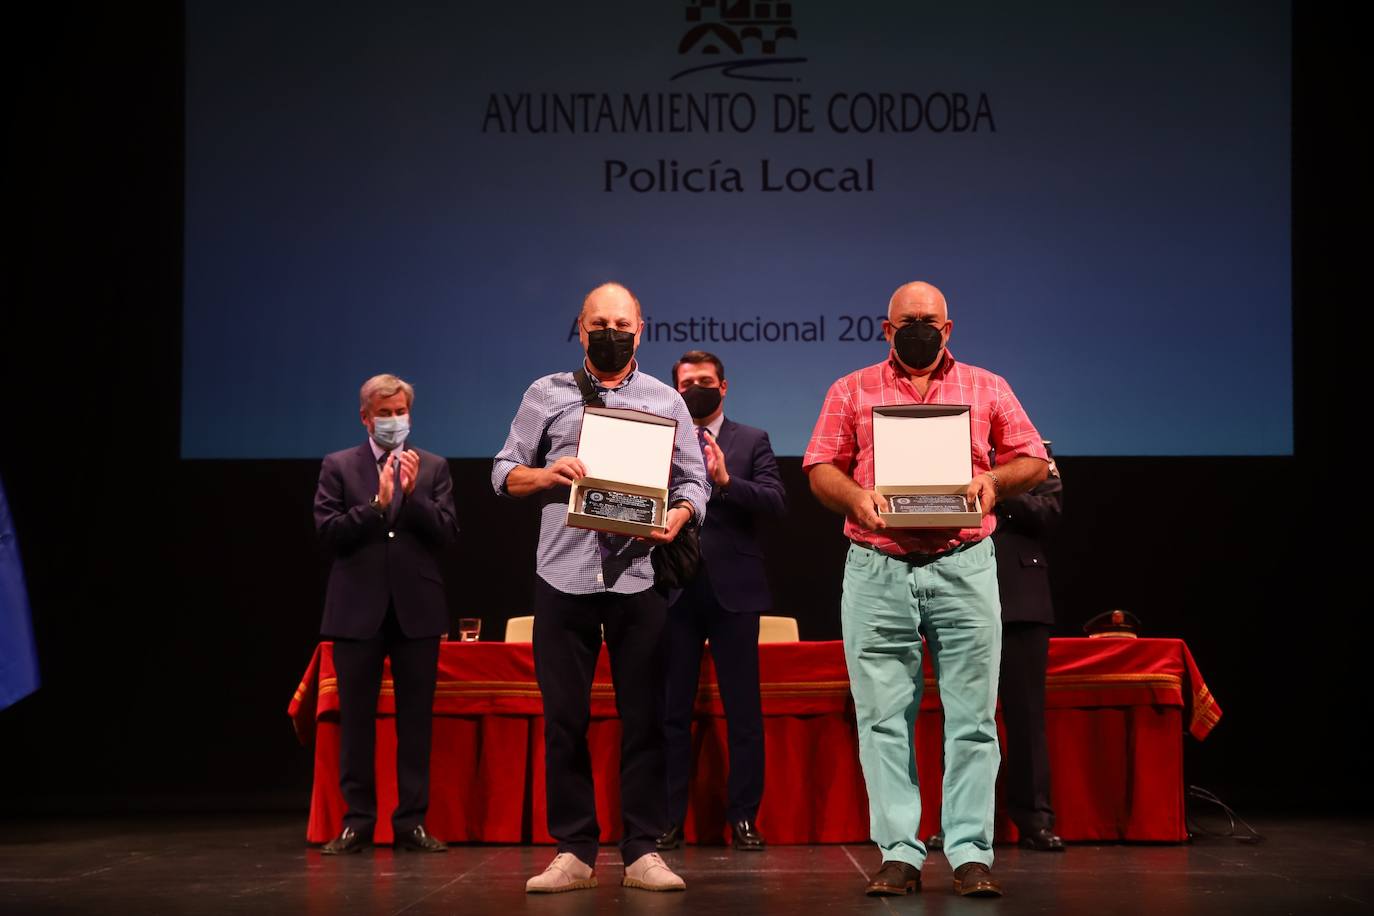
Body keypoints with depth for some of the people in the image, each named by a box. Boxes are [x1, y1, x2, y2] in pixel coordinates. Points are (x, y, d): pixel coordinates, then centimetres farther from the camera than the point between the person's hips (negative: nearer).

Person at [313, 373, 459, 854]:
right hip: (358, 608, -1)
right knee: (356, 718, 2)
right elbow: (328, 532, -4)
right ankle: (357, 821, 8)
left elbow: (446, 534, 0)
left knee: (415, 718, 3)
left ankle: (412, 821, 8)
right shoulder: (338, 467, 6)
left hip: (417, 607, 1)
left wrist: (414, 495, -14)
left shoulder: (433, 468, 9)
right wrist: (377, 504, -14)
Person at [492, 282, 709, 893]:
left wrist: (679, 514, -14)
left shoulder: (665, 401, 12)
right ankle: (573, 851, 8)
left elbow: (693, 480, 8)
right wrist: (548, 475, -9)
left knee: (644, 715, -1)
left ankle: (642, 852, 5)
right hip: (563, 577, 0)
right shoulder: (546, 395, 12)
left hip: (638, 576, 0)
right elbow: (505, 472, 11)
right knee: (564, 717, 1)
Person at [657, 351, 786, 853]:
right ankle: (669, 819, 8)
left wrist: (726, 481, -19)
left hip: (733, 590, -1)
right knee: (672, 709, 4)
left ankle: (744, 818, 5)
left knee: (743, 710, 0)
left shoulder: (752, 441, 8)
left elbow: (776, 502, -6)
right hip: (675, 590, 1)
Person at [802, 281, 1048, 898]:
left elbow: (1034, 460, 12)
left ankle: (971, 854, 1)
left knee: (972, 717, -3)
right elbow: (820, 469, 8)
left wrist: (994, 480, -9)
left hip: (964, 569, 0)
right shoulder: (852, 392, 13)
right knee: (883, 718, -1)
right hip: (876, 573, 0)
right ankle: (899, 854, 3)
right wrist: (855, 496, -12)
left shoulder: (987, 389, 13)